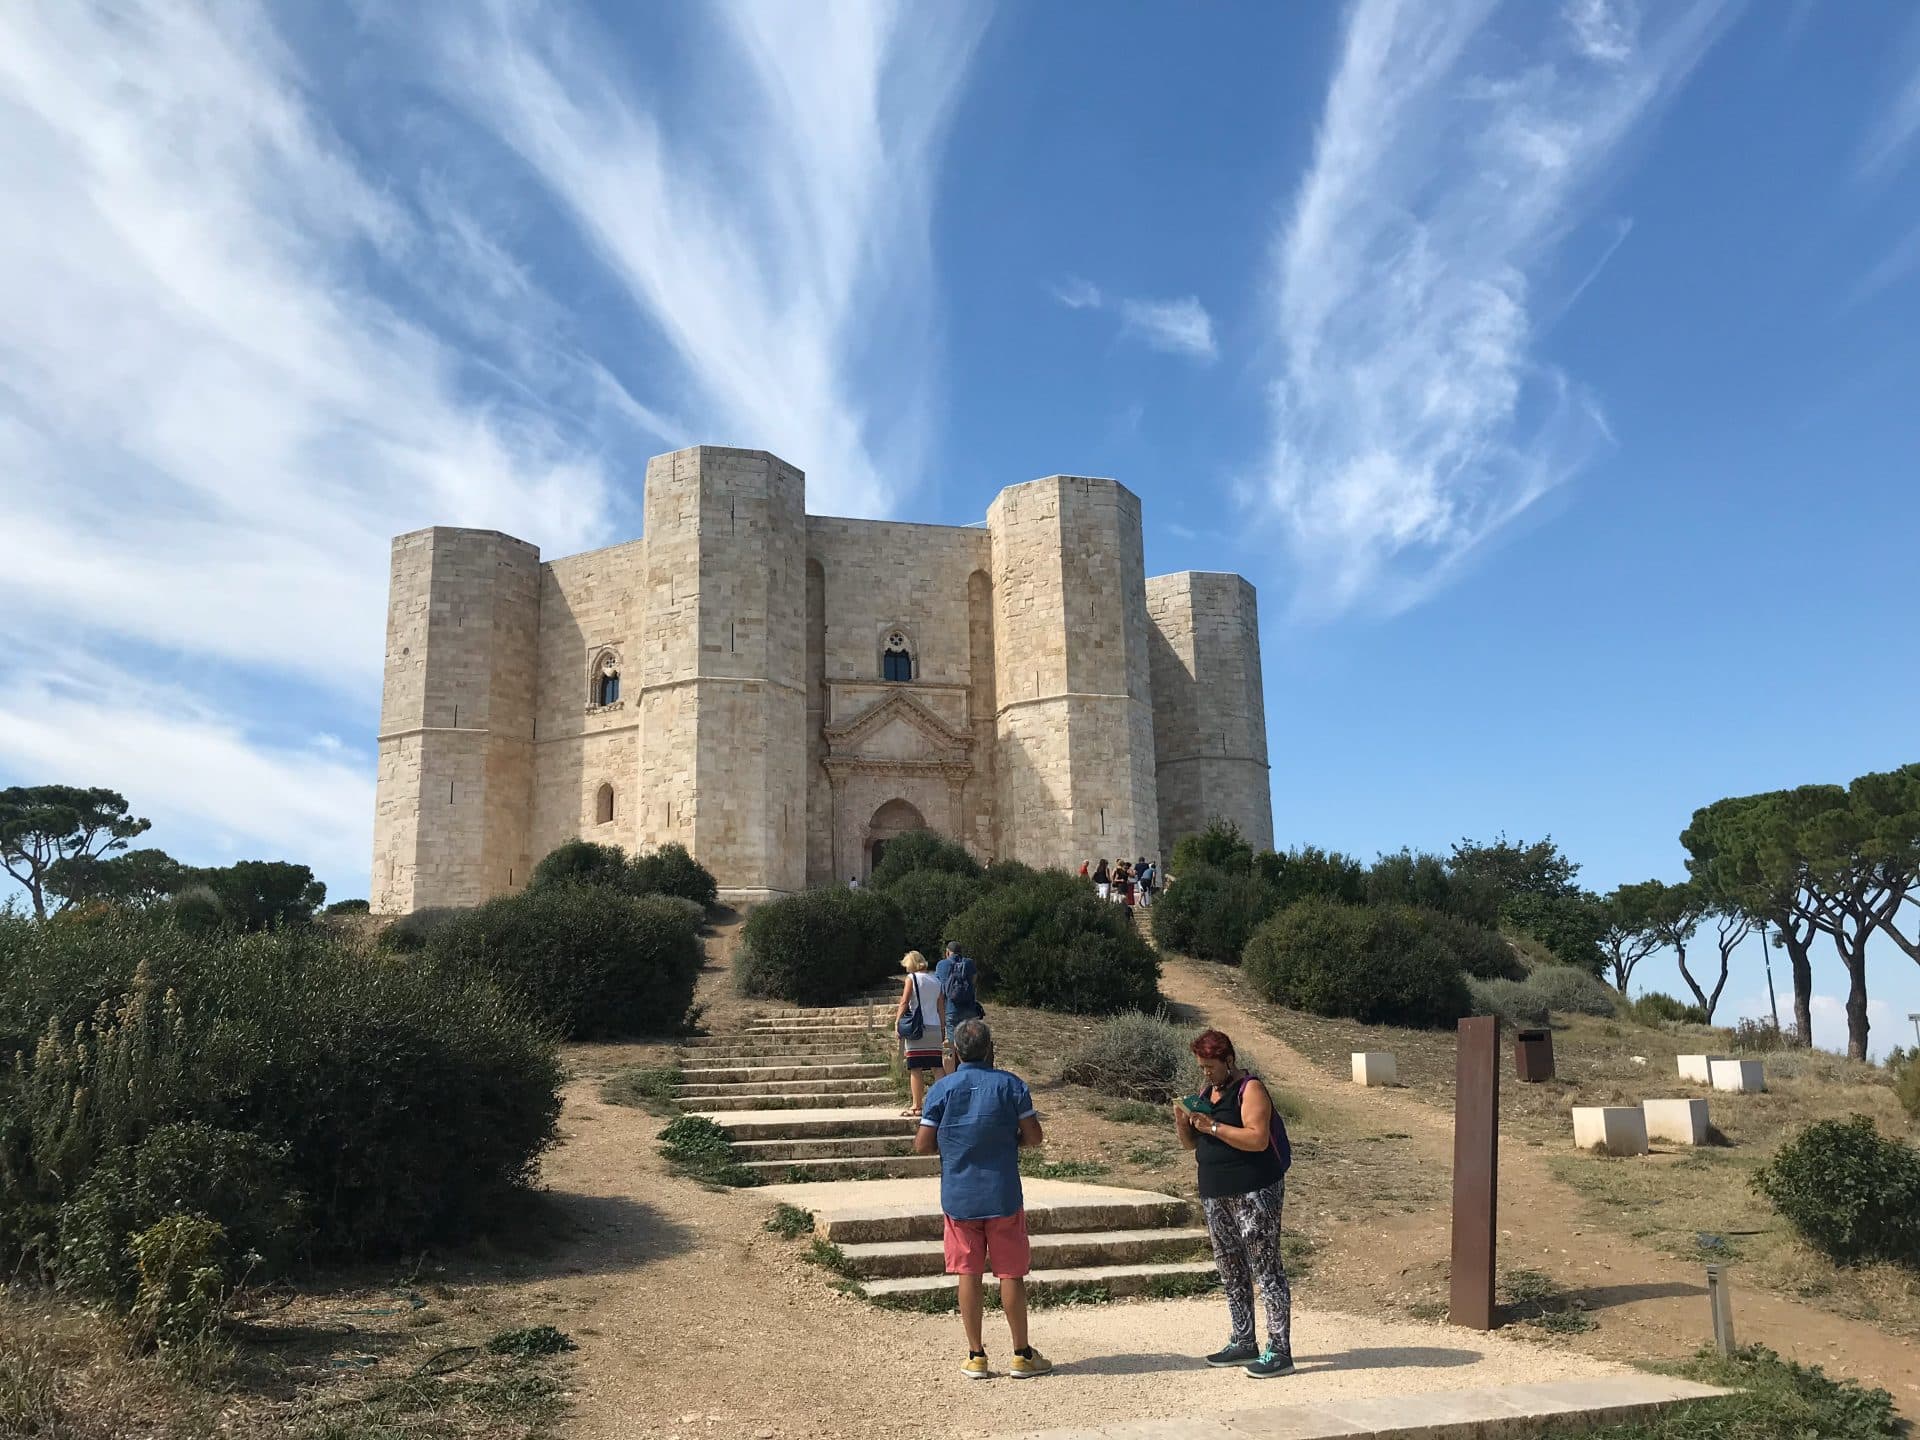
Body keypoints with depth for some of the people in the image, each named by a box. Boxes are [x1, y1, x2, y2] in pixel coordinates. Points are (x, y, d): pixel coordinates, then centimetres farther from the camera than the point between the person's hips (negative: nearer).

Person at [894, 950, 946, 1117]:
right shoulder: (936, 981, 14)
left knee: (915, 1069, -2)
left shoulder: (911, 978, -1)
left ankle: (916, 1106, -3)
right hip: (935, 1028, 5)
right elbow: (941, 1009, 15)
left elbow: (904, 1003, -9)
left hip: (917, 1028, -5)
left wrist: (897, 1023, -5)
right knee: (937, 1068, 7)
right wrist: (943, 1030, 19)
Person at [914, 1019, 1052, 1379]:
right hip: (1003, 1196, -1)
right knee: (1011, 1273, 8)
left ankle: (976, 1356, 13)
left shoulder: (941, 1089, -3)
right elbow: (1033, 1136, -4)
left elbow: (922, 1145, -5)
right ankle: (1022, 1355, 15)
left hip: (958, 1197, 1)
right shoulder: (1010, 1084, -6)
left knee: (969, 1274, 8)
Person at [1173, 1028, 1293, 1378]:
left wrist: (1212, 1126, -23)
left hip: (1255, 1192, -8)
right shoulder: (1205, 1092, 14)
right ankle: (1243, 1343, 24)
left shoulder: (1250, 1090, -10)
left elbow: (1258, 1139, -22)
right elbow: (1189, 1143, 17)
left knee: (1266, 1267, -6)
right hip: (1215, 1194, 9)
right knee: (1231, 1271, 14)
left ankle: (1279, 1351, -4)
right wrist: (1182, 1120, -4)